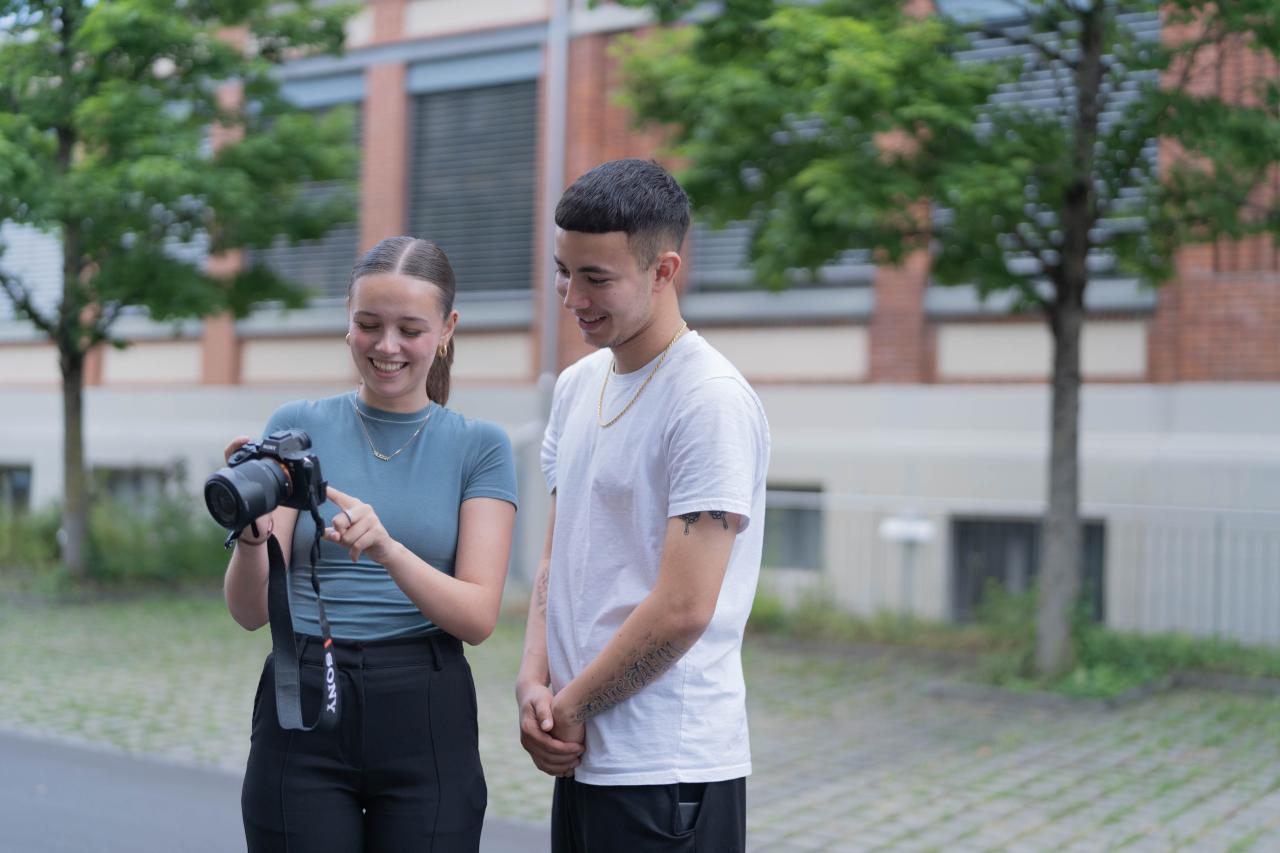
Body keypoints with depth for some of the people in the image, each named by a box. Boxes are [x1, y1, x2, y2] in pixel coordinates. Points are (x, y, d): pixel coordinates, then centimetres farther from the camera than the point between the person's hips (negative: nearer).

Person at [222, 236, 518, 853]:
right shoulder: (298, 426, 3)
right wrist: (252, 534, -22)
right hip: (302, 714, 0)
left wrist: (386, 548, -23)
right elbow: (250, 612, -1)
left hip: (426, 721, 0)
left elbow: (478, 616, -7)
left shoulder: (481, 446, 2)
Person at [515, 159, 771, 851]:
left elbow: (683, 609, -19)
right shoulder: (576, 385, 10)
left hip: (667, 773, -7)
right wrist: (534, 679, -1)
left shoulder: (711, 401, -15)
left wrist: (570, 707, -9)